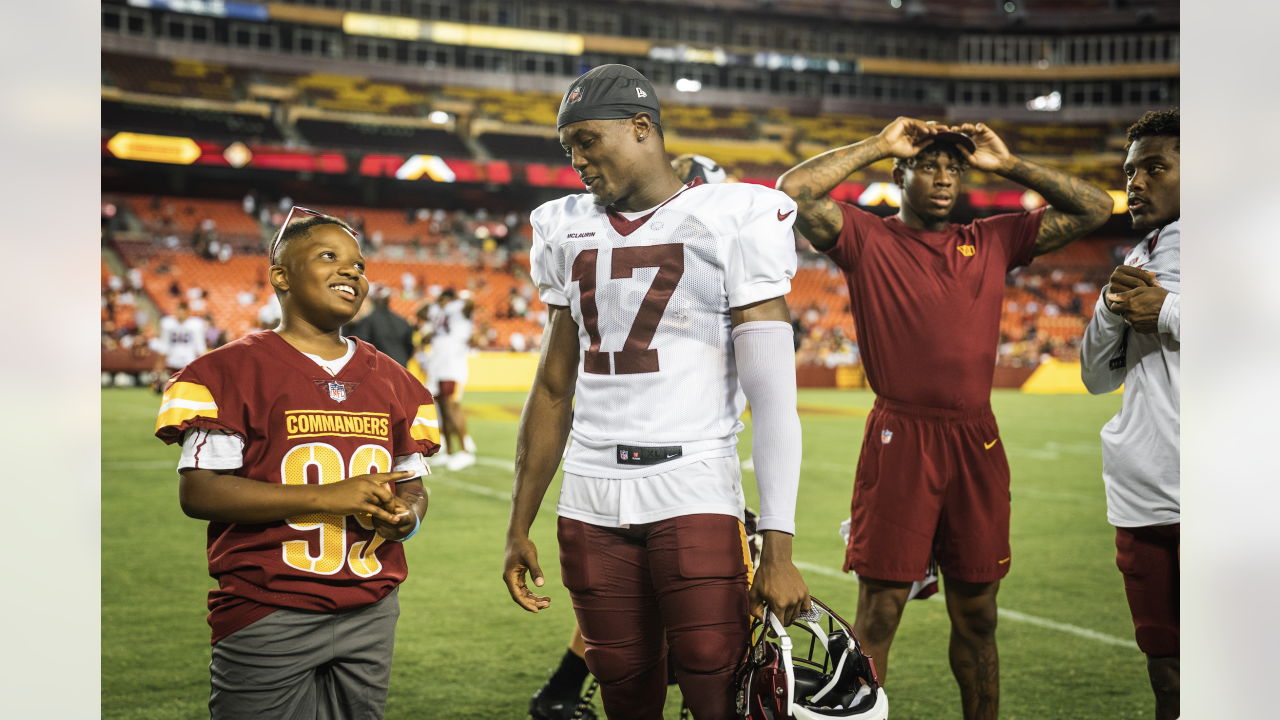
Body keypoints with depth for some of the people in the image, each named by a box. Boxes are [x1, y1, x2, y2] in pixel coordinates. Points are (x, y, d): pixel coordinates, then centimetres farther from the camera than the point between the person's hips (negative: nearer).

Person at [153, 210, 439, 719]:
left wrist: (407, 515, -6)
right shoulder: (233, 371, -5)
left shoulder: (391, 381, 12)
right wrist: (327, 497, -18)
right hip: (267, 615, -5)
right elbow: (198, 492, -13)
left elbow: (411, 483, 20)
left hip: (371, 615, 5)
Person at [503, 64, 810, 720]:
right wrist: (519, 526, 16)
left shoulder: (734, 222, -4)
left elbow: (772, 396, -9)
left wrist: (779, 548, -15)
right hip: (591, 507, 5)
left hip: (695, 495, -4)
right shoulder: (568, 231, 13)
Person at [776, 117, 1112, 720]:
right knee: (878, 614, -1)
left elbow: (1094, 209, 15)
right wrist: (878, 145, -5)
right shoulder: (866, 240, 2)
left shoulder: (993, 241, 12)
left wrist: (1008, 165, 9)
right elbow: (794, 191, -13)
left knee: (976, 618, 13)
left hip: (977, 443, 4)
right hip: (899, 441, -4)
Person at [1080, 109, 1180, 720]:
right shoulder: (1138, 266, 19)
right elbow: (1098, 378, 20)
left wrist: (1167, 311, -12)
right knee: (1163, 661, 12)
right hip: (1140, 499, 7)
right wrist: (1111, 308, 2)